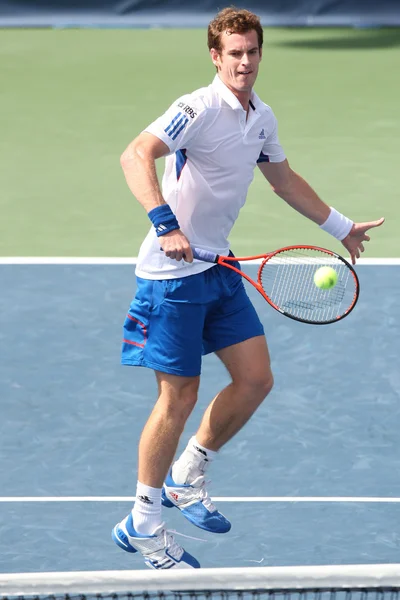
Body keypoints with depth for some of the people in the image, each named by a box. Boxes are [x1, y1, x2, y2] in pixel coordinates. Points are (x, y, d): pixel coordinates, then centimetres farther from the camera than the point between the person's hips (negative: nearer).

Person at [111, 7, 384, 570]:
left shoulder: (262, 118, 8)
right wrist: (165, 223, -43)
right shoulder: (198, 109, -19)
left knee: (256, 378, 6)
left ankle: (186, 478, 25)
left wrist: (342, 227, 32)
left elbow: (283, 179, 25)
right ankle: (144, 524, 9)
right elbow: (135, 156, -32)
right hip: (174, 271, -8)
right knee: (179, 396, -4)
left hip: (219, 268, 8)